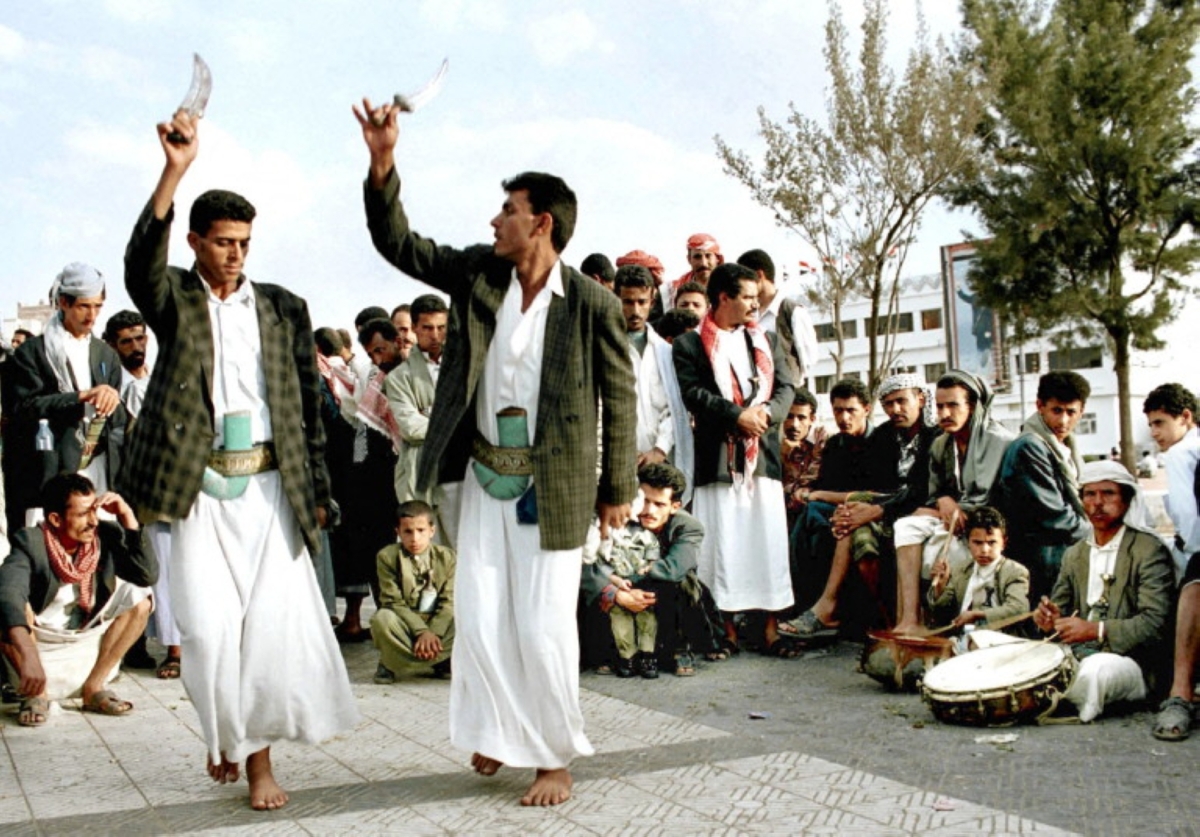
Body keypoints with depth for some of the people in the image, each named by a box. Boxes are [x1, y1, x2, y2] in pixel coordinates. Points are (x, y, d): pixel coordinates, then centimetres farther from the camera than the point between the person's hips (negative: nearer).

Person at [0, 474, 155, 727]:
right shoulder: (30, 543, -22)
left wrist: (127, 517, -24)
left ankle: (94, 687, -10)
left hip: (90, 644, 3)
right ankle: (37, 695, -11)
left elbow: (148, 575, -22)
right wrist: (28, 657, -53)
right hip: (38, 643, -3)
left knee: (140, 596, -15)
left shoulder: (107, 535, -11)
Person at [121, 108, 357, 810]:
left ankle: (256, 751, 7)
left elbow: (308, 403, 10)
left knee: (277, 619, -4)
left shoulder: (283, 308, 9)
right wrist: (175, 170, -30)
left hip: (270, 486, 1)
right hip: (200, 488, -1)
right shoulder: (173, 300, 5)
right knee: (210, 627, -1)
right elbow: (143, 259, -19)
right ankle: (227, 738, 21)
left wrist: (317, 489, 6)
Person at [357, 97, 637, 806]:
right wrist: (384, 162, -9)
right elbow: (397, 242, 5)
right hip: (484, 478, 5)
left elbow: (620, 398, -4)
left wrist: (618, 489, -2)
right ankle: (501, 735, 28)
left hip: (552, 488, -5)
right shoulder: (478, 274, 3)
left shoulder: (593, 304, -11)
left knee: (543, 627, -1)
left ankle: (556, 760, 17)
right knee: (480, 620, 8)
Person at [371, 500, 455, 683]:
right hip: (404, 624, -2)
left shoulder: (447, 557, -1)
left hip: (439, 624, 2)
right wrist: (421, 632, -24)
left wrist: (434, 634, -22)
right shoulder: (387, 556, -6)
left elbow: (449, 602, -6)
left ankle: (444, 661, -3)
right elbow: (394, 602, -12)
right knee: (382, 618, -34)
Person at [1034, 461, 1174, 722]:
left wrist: (1096, 630, -27)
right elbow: (1059, 605, 18)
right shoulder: (1073, 555, 17)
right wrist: (1051, 619, -8)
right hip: (1078, 655, 5)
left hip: (1129, 660, -5)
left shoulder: (1149, 551, -4)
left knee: (1094, 670, -37)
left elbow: (1154, 623, -15)